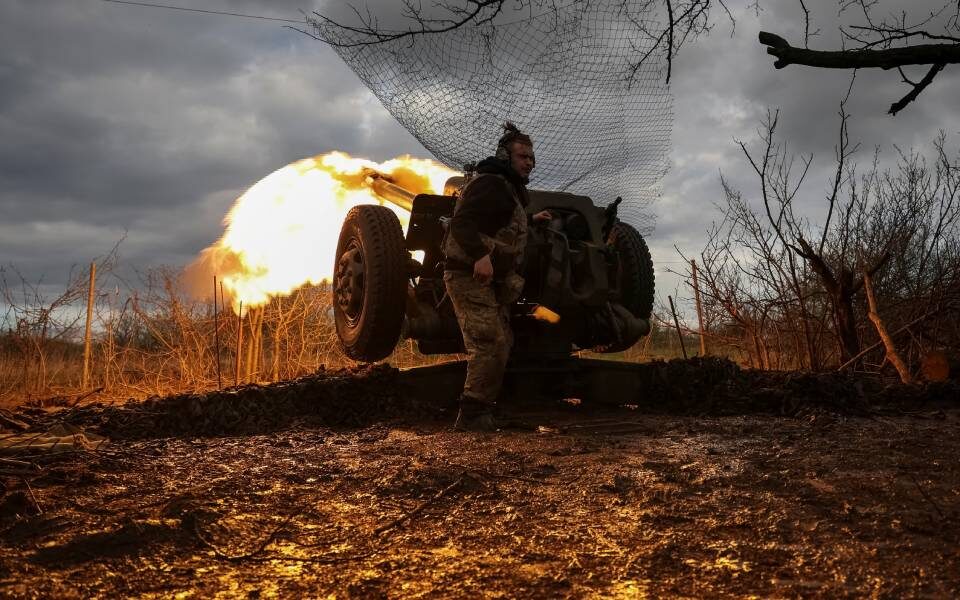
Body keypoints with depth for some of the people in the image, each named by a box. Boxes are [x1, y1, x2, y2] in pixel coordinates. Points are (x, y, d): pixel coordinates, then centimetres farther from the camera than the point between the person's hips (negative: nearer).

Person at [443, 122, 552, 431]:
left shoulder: (510, 188, 19)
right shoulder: (489, 183, -13)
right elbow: (462, 223, -26)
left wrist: (531, 219, 42)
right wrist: (480, 255, -40)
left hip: (492, 280, 11)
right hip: (470, 275, -11)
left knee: (502, 344, 14)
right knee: (490, 345, -16)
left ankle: (481, 413, 22)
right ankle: (472, 416, -11)